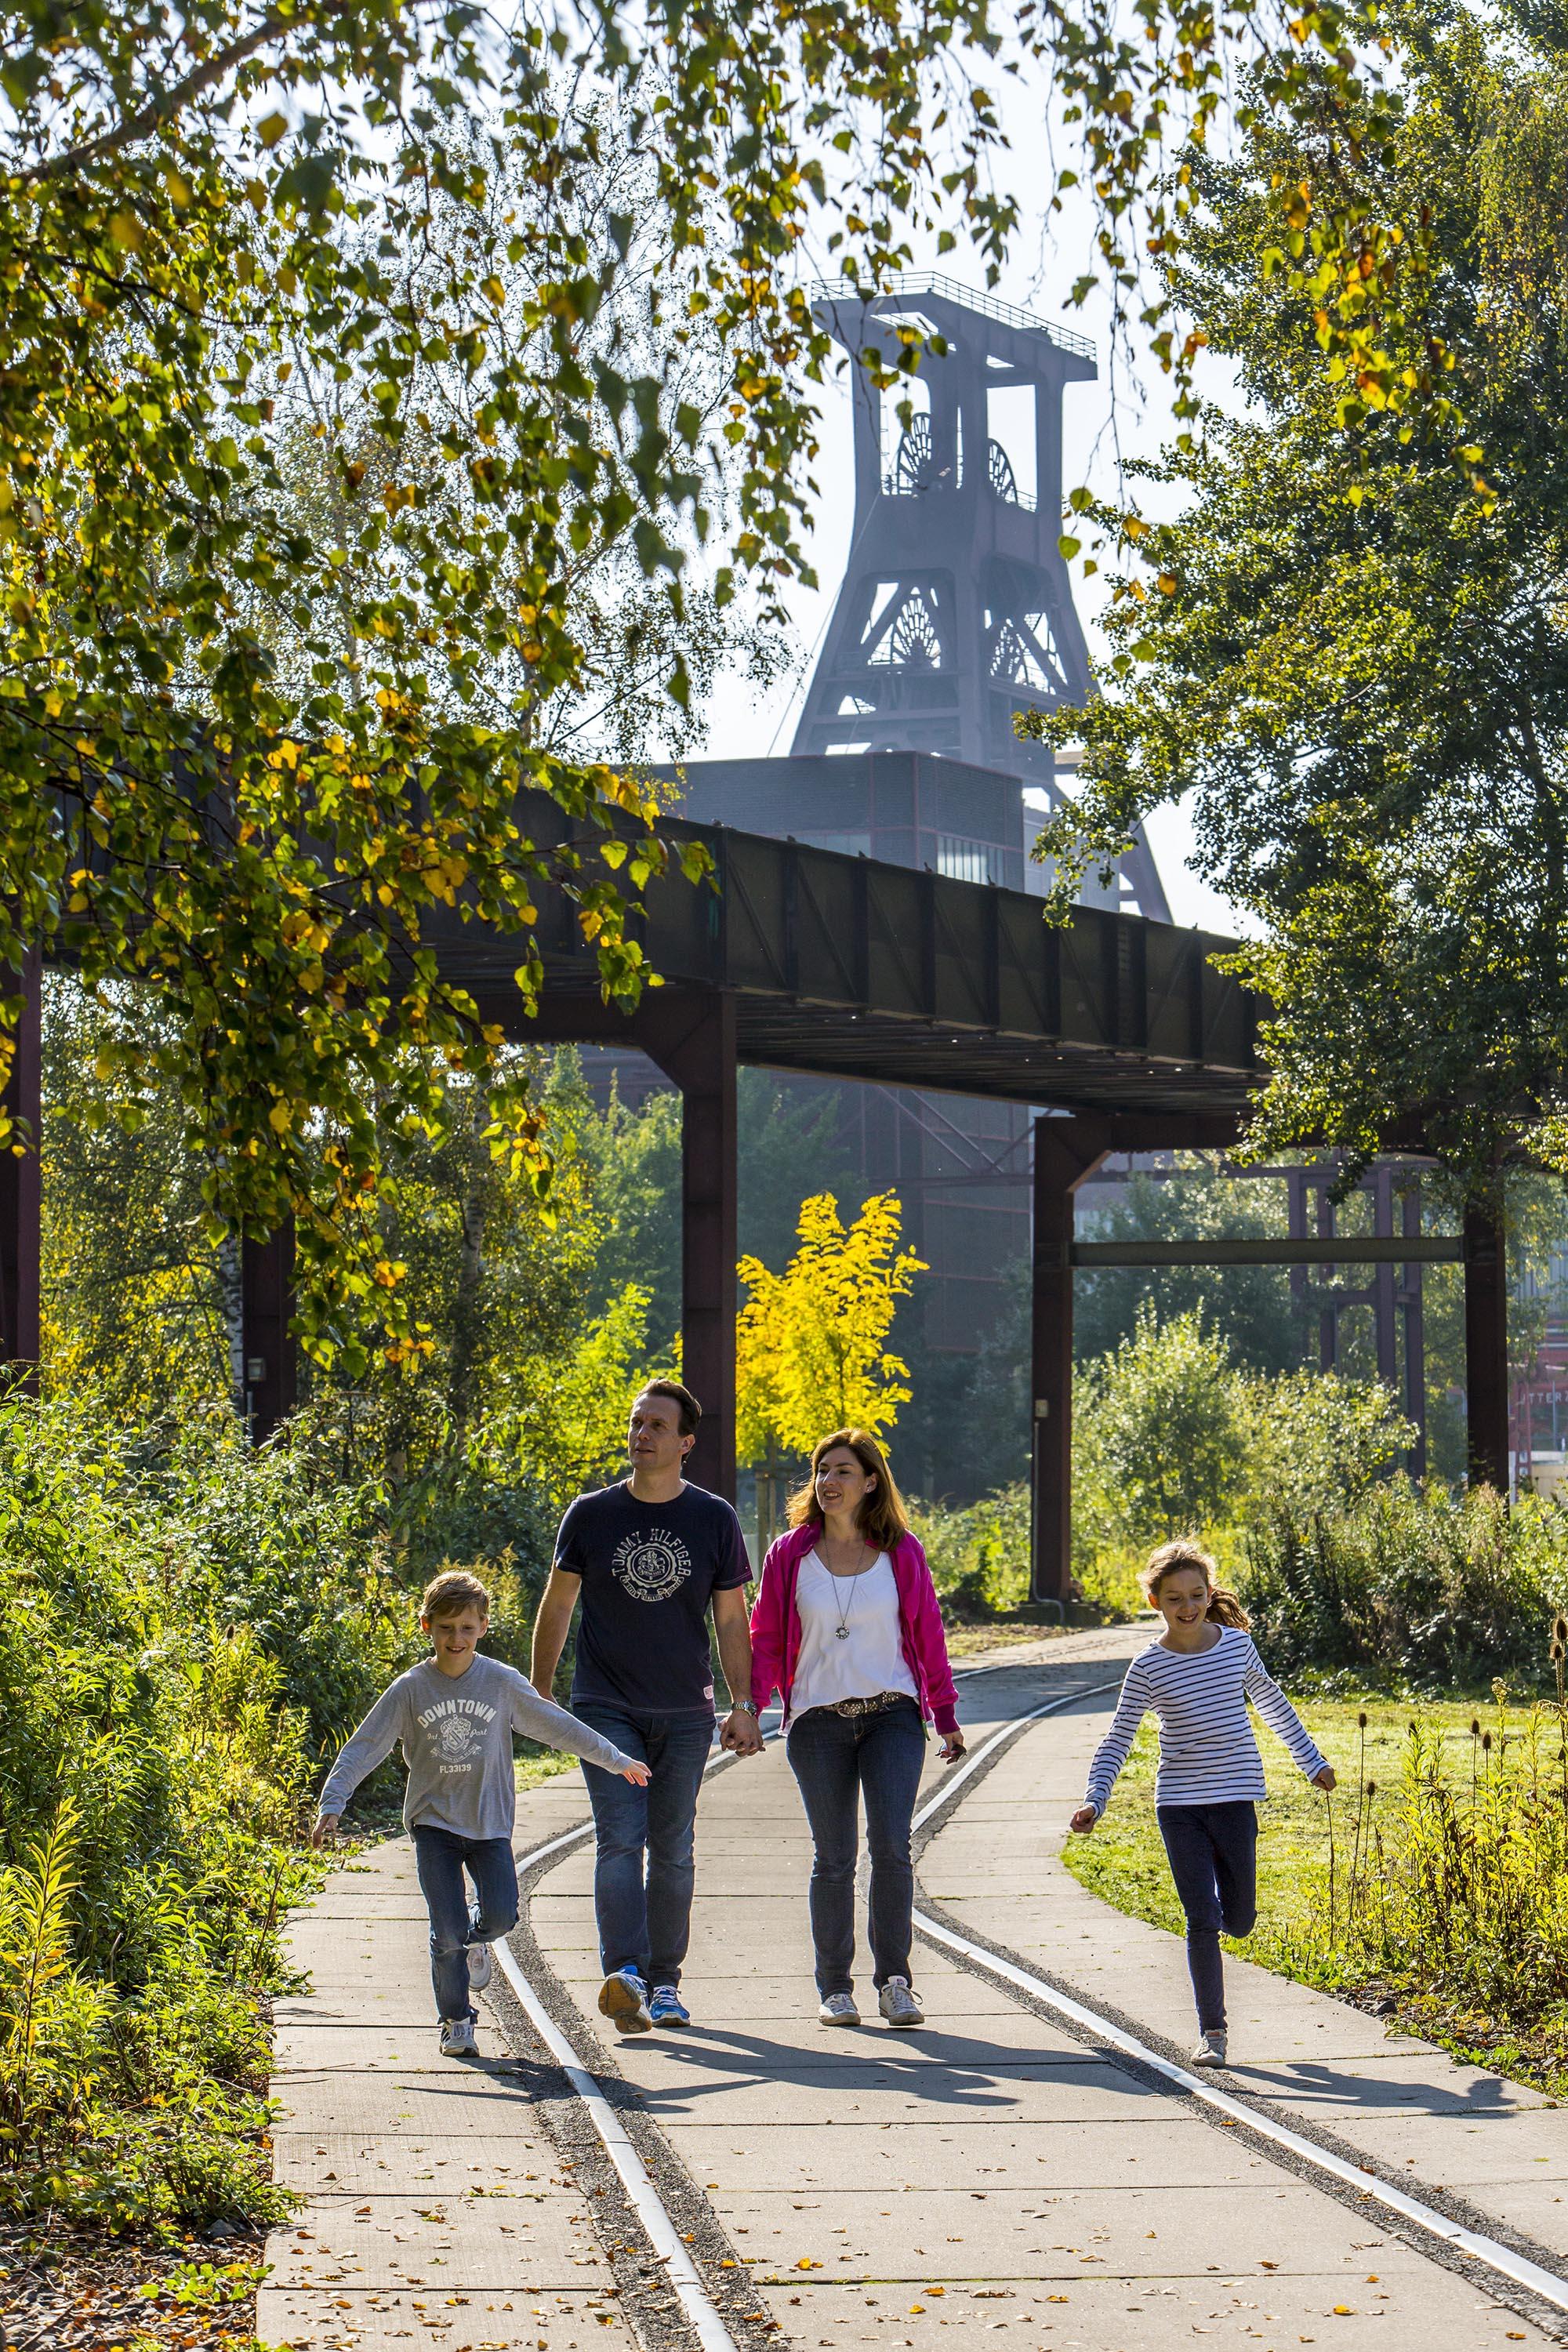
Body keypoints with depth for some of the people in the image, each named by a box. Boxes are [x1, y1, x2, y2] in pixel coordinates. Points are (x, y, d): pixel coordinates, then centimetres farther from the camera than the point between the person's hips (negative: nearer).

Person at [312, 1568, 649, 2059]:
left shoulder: (503, 1683, -3)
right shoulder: (409, 1690, -5)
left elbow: (557, 1725, 6)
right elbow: (363, 1748, -5)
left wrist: (615, 1760, 10)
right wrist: (332, 1806, -14)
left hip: (489, 1821, 1)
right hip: (433, 1821, -1)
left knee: (501, 1916, -13)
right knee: (447, 1930, -9)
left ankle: (475, 1939, 23)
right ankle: (456, 2021, 10)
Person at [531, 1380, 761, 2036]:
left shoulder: (715, 1520, 3)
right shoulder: (591, 1515, 2)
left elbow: (731, 1620, 7)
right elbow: (557, 1606, 10)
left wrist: (745, 1705, 2)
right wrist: (538, 1693, 7)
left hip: (685, 1712, 1)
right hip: (606, 1709, -1)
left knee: (672, 1850, 6)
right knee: (620, 1839, -15)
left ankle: (664, 1983, 16)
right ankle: (624, 1974, -26)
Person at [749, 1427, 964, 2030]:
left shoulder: (901, 1553, 4)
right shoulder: (790, 1555, 5)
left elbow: (927, 1635, 10)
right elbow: (766, 1639, 9)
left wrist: (945, 1716, 10)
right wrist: (750, 1709, -2)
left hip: (892, 1715, -1)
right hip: (818, 1721, 1)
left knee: (891, 1845, -13)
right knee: (833, 1858, 2)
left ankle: (893, 1980, -2)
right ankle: (834, 1987, 12)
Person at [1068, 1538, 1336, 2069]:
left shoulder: (1237, 1644, 2)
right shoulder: (1148, 1669, -5)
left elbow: (1273, 1704, 17)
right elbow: (1117, 1740, -1)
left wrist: (1312, 1761, 24)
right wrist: (1094, 1801, -13)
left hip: (1235, 1800, 2)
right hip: (1179, 1805, -2)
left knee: (1239, 1921, 6)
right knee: (1202, 1922, -6)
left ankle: (1220, 1900, 43)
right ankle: (1211, 2031, 5)